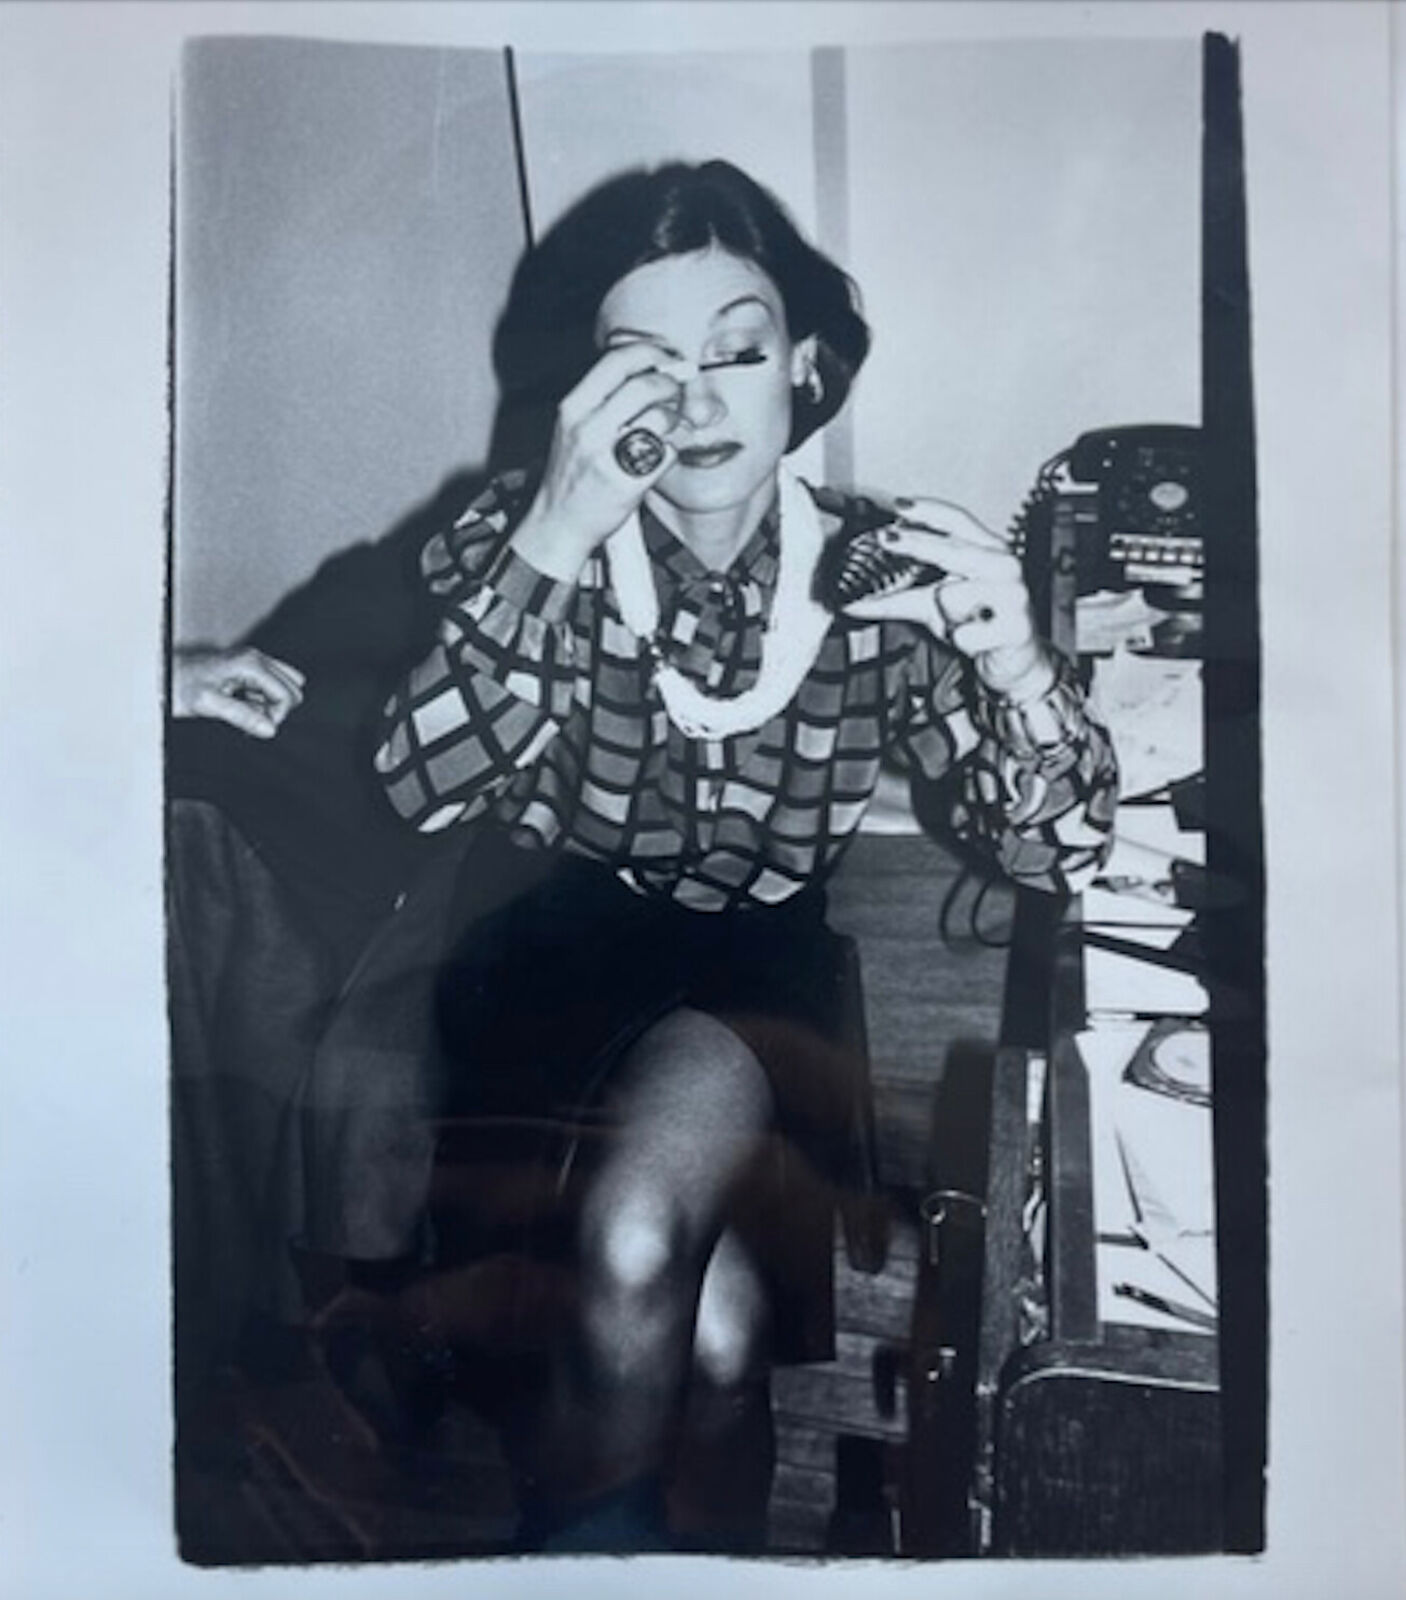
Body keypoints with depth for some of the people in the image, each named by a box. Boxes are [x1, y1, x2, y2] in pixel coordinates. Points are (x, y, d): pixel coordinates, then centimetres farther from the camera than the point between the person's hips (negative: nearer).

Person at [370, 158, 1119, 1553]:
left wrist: (1019, 668, -28)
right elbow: (422, 793, -21)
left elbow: (1055, 855, -8)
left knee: (636, 1257, -29)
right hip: (558, 965, 0)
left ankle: (578, 1535, 5)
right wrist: (551, 546, -32)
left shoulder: (881, 578, -7)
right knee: (711, 1327, -24)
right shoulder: (523, 536, -7)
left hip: (764, 981, 1)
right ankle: (717, 1522, 12)